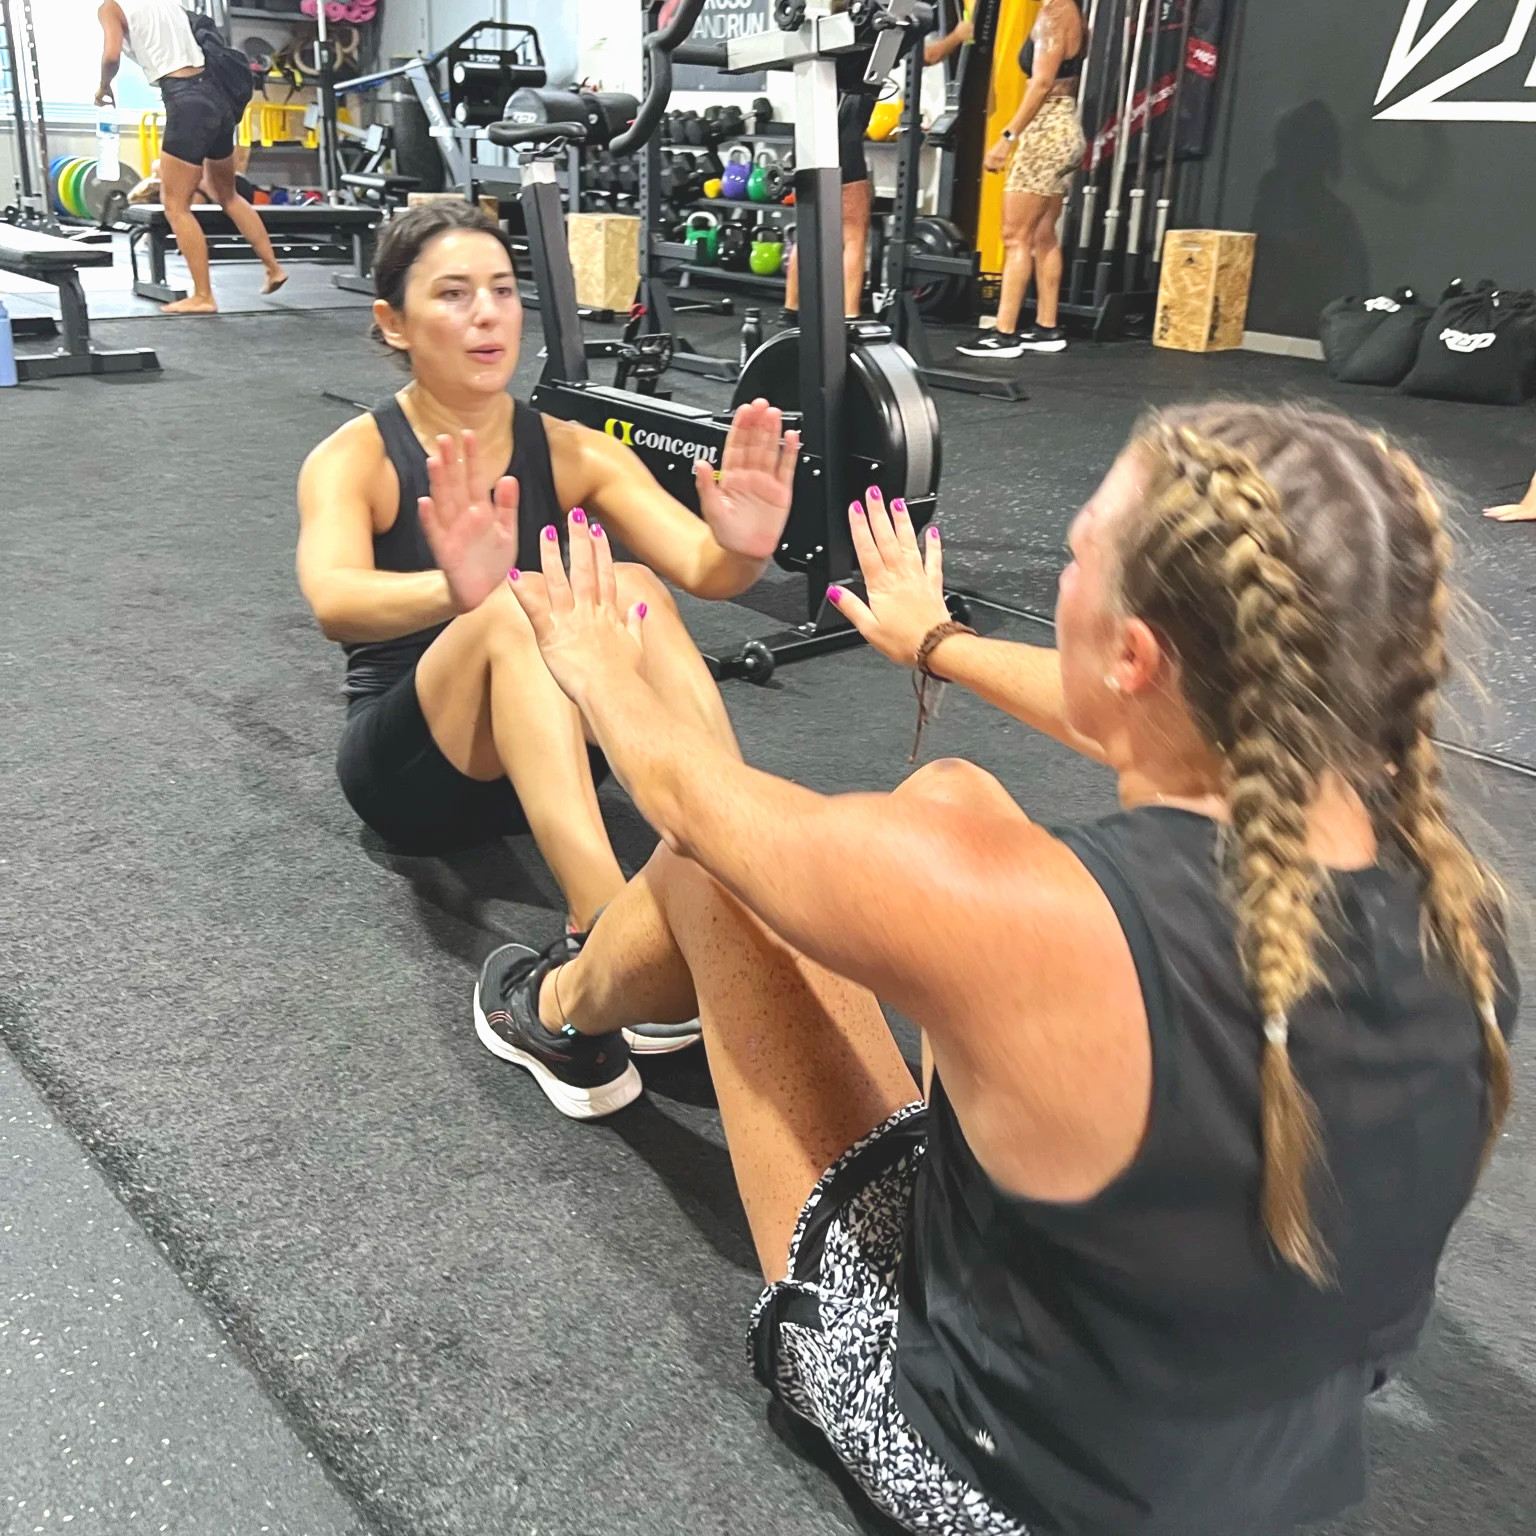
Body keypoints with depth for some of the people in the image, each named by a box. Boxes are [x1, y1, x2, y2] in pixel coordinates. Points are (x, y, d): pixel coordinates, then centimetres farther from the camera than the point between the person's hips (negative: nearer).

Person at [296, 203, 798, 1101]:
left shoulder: (574, 451, -1)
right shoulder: (354, 459, -10)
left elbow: (702, 570, -17)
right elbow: (335, 603, -32)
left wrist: (743, 550, -42)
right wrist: (457, 593, -54)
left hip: (543, 753, 3)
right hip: (412, 770, -3)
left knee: (630, 589, -27)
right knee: (513, 611, -34)